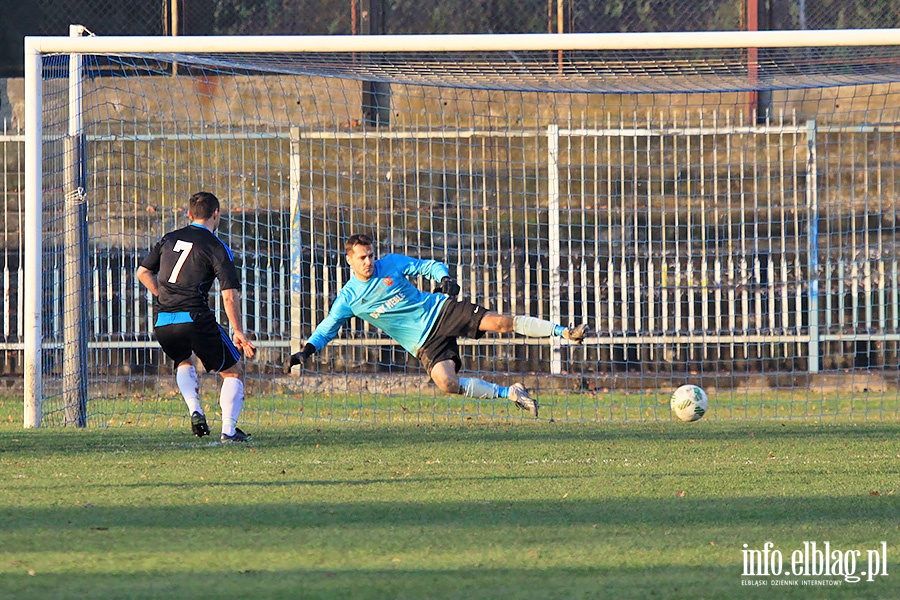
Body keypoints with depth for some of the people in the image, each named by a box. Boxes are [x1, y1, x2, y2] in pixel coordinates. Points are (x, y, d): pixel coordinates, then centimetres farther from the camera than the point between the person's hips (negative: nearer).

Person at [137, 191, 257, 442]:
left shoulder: (169, 239, 14)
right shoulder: (216, 247, -2)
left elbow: (143, 273, 20)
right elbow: (230, 295, -8)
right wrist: (238, 333, -3)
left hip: (162, 323, 5)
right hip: (195, 318, -5)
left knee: (184, 362, 34)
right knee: (232, 371, 11)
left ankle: (194, 410, 12)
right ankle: (228, 429, 0)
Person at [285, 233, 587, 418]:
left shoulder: (392, 264, -1)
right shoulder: (348, 299, -2)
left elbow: (429, 266, 5)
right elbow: (327, 327, 2)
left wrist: (445, 279, -17)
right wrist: (305, 352, -13)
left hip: (441, 311, 0)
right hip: (424, 342, 0)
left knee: (502, 322, -14)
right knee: (445, 381, -26)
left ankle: (566, 332, -10)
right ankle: (509, 393, -15)